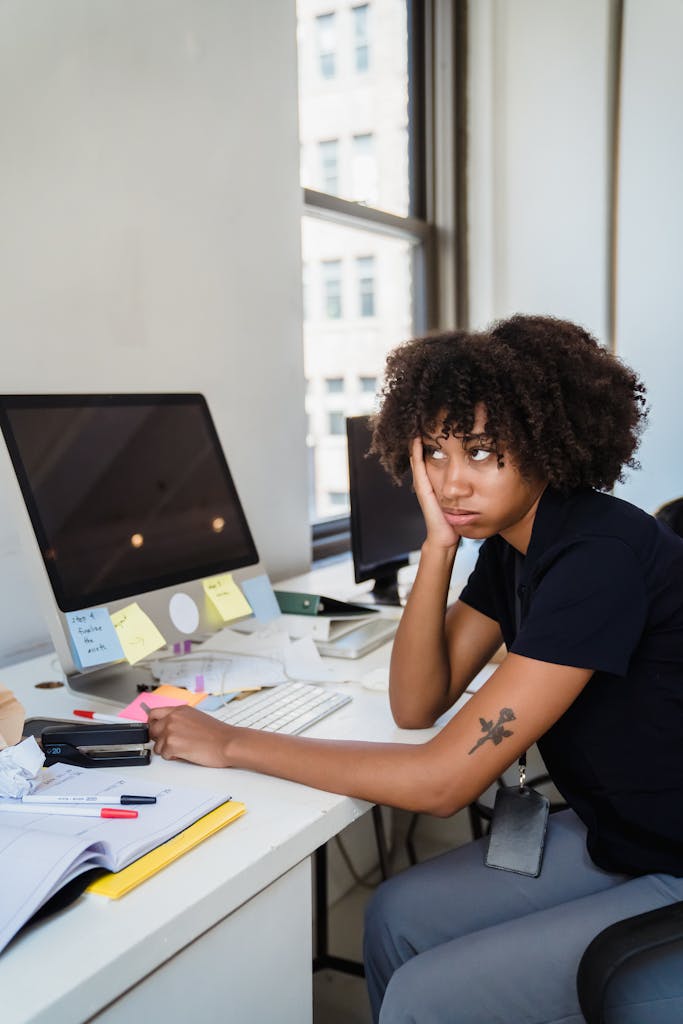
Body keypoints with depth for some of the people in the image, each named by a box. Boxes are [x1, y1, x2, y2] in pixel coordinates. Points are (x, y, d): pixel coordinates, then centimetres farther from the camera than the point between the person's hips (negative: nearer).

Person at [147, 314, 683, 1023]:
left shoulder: (599, 555, -29)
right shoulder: (511, 539, 0)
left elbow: (444, 778, -30)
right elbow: (416, 706, -2)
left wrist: (232, 744, -23)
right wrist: (439, 542, -14)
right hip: (615, 839, 8)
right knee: (396, 915, 6)